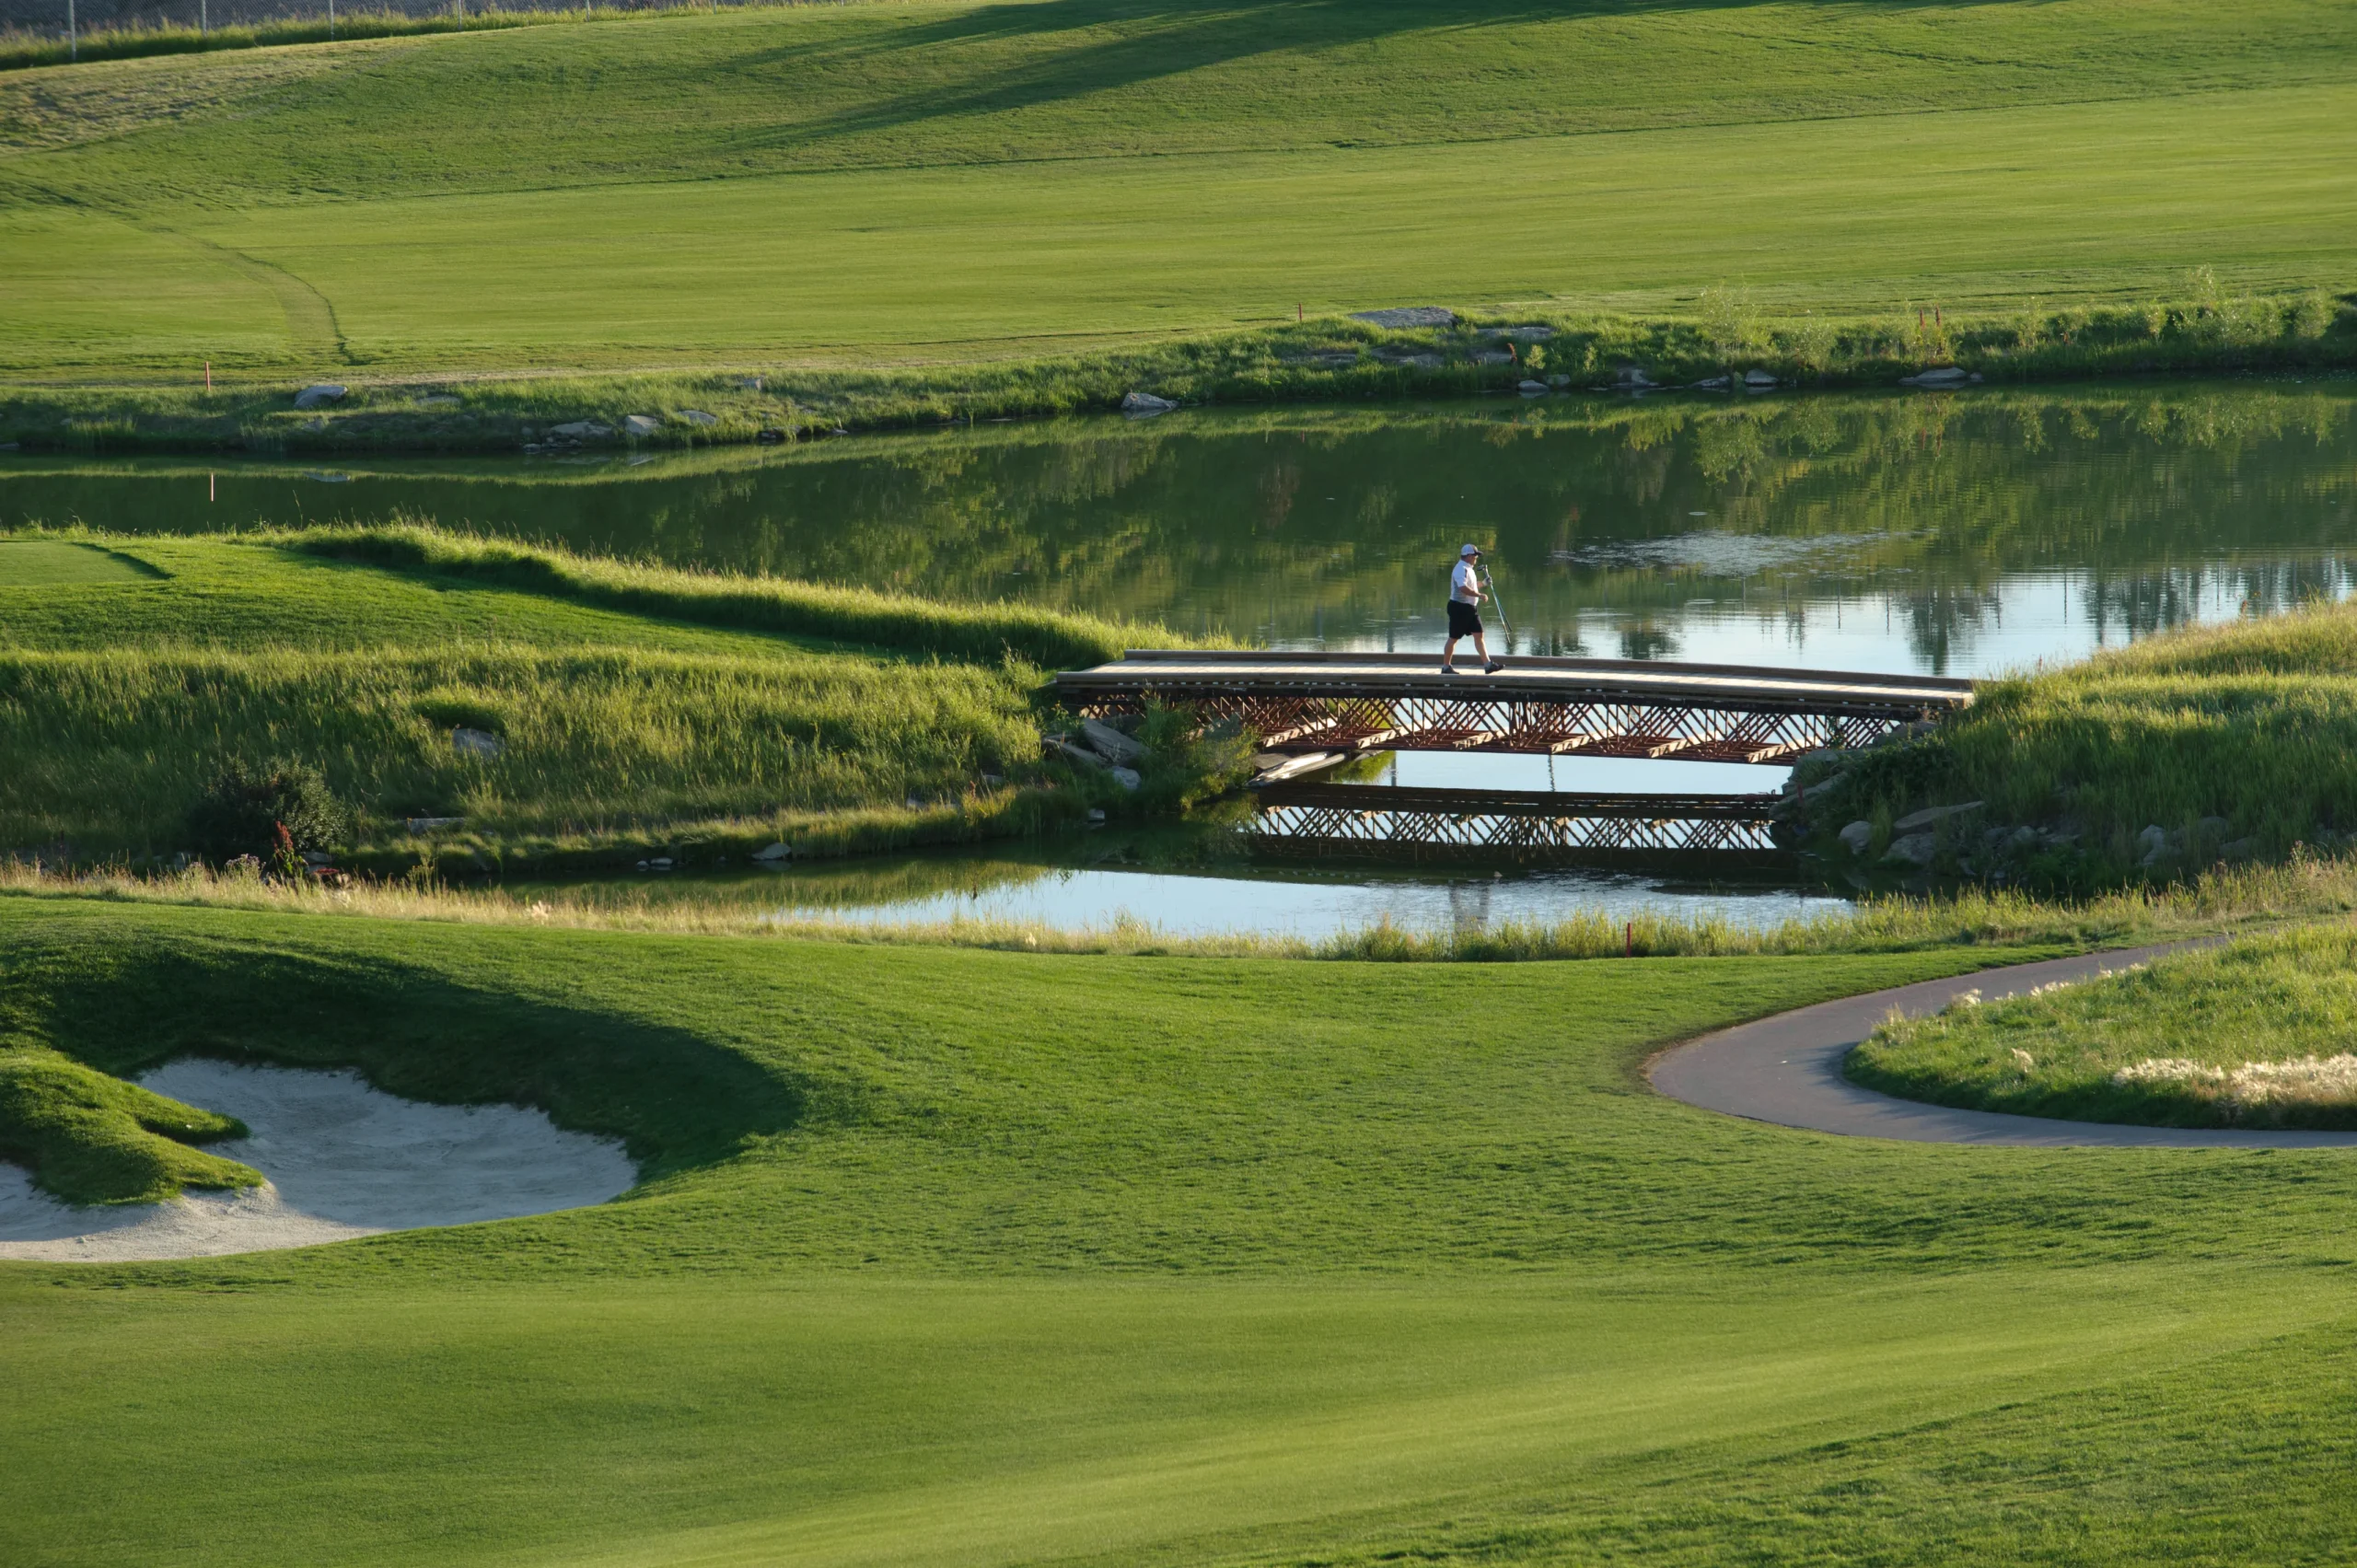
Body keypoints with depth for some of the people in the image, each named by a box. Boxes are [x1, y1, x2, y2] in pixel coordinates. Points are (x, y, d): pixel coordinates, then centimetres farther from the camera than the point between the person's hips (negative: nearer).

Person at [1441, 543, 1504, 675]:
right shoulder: (1461, 569, -17)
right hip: (1459, 608, -9)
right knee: (1453, 638, 0)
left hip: (1471, 608, 9)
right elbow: (1463, 588, -31)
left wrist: (1482, 584, 12)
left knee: (1479, 635, 2)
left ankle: (1488, 664, -1)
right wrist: (1479, 595, -26)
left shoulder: (1468, 569, 14)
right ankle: (1446, 667, 10)